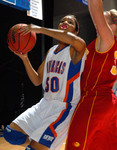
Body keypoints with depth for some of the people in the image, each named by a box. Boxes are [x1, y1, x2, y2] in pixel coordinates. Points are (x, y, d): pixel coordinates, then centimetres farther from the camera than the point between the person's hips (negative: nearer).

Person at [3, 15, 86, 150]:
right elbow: (37, 81, 13)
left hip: (64, 108, -7)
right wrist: (24, 58, -1)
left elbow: (75, 40, -36)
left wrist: (40, 29, -28)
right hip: (45, 104, 7)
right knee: (11, 134, 5)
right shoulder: (51, 51, 12)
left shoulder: (75, 50, -9)